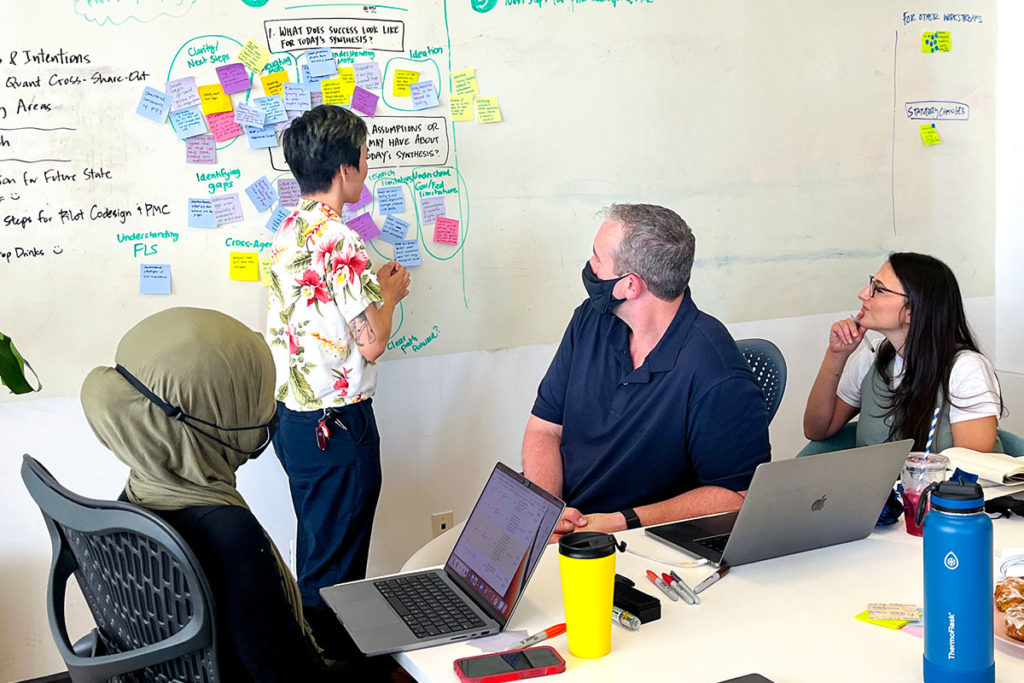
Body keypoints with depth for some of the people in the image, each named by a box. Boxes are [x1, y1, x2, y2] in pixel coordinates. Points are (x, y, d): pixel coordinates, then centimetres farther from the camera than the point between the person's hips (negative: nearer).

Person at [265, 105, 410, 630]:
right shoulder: (340, 240, -21)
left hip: (292, 417, 10)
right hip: (338, 426, -10)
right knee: (335, 569, 3)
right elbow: (372, 342, -20)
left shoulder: (288, 232, 7)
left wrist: (373, 287, 13)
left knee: (315, 548, 22)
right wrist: (390, 292, -3)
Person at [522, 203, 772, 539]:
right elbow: (544, 429, 6)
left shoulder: (715, 375, -19)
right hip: (565, 521, 6)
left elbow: (738, 496, -18)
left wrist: (623, 523, -23)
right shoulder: (591, 319, 3)